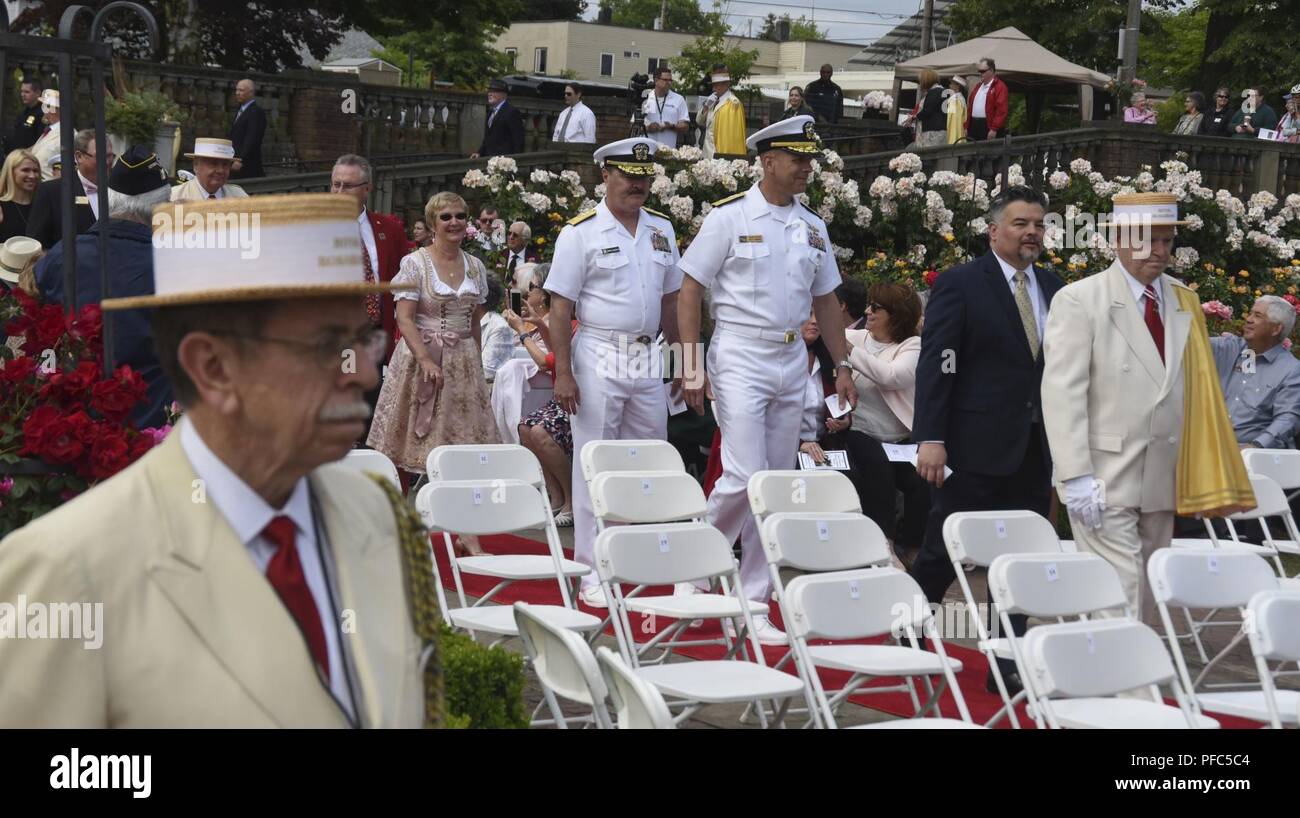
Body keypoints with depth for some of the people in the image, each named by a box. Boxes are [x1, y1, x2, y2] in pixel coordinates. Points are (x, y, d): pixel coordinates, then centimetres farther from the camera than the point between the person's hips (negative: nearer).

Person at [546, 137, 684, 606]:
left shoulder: (661, 230, 11)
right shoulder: (582, 232, -6)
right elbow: (561, 307, -8)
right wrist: (563, 372, -14)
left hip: (647, 359, 6)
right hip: (599, 359, -6)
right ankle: (593, 573, 3)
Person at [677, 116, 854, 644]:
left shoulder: (812, 227, 12)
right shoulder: (730, 217, -5)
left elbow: (826, 301, 20)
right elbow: (690, 291, -6)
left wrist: (842, 366, 14)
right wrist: (692, 366, -11)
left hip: (792, 360, 6)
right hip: (740, 357, -6)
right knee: (744, 476, -15)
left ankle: (754, 604, 10)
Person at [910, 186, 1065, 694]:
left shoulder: (1052, 288, 11)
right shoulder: (960, 284, -6)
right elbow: (935, 364, -10)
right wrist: (930, 438, -16)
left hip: (1035, 446, 5)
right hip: (978, 443, -5)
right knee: (943, 551, 4)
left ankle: (1007, 665, 12)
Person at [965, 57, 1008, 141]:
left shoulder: (1000, 87, -5)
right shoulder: (978, 87, 21)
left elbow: (1001, 110, -14)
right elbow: (970, 107, 23)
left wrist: (994, 129, -19)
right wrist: (967, 127, 16)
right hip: (974, 127, 8)